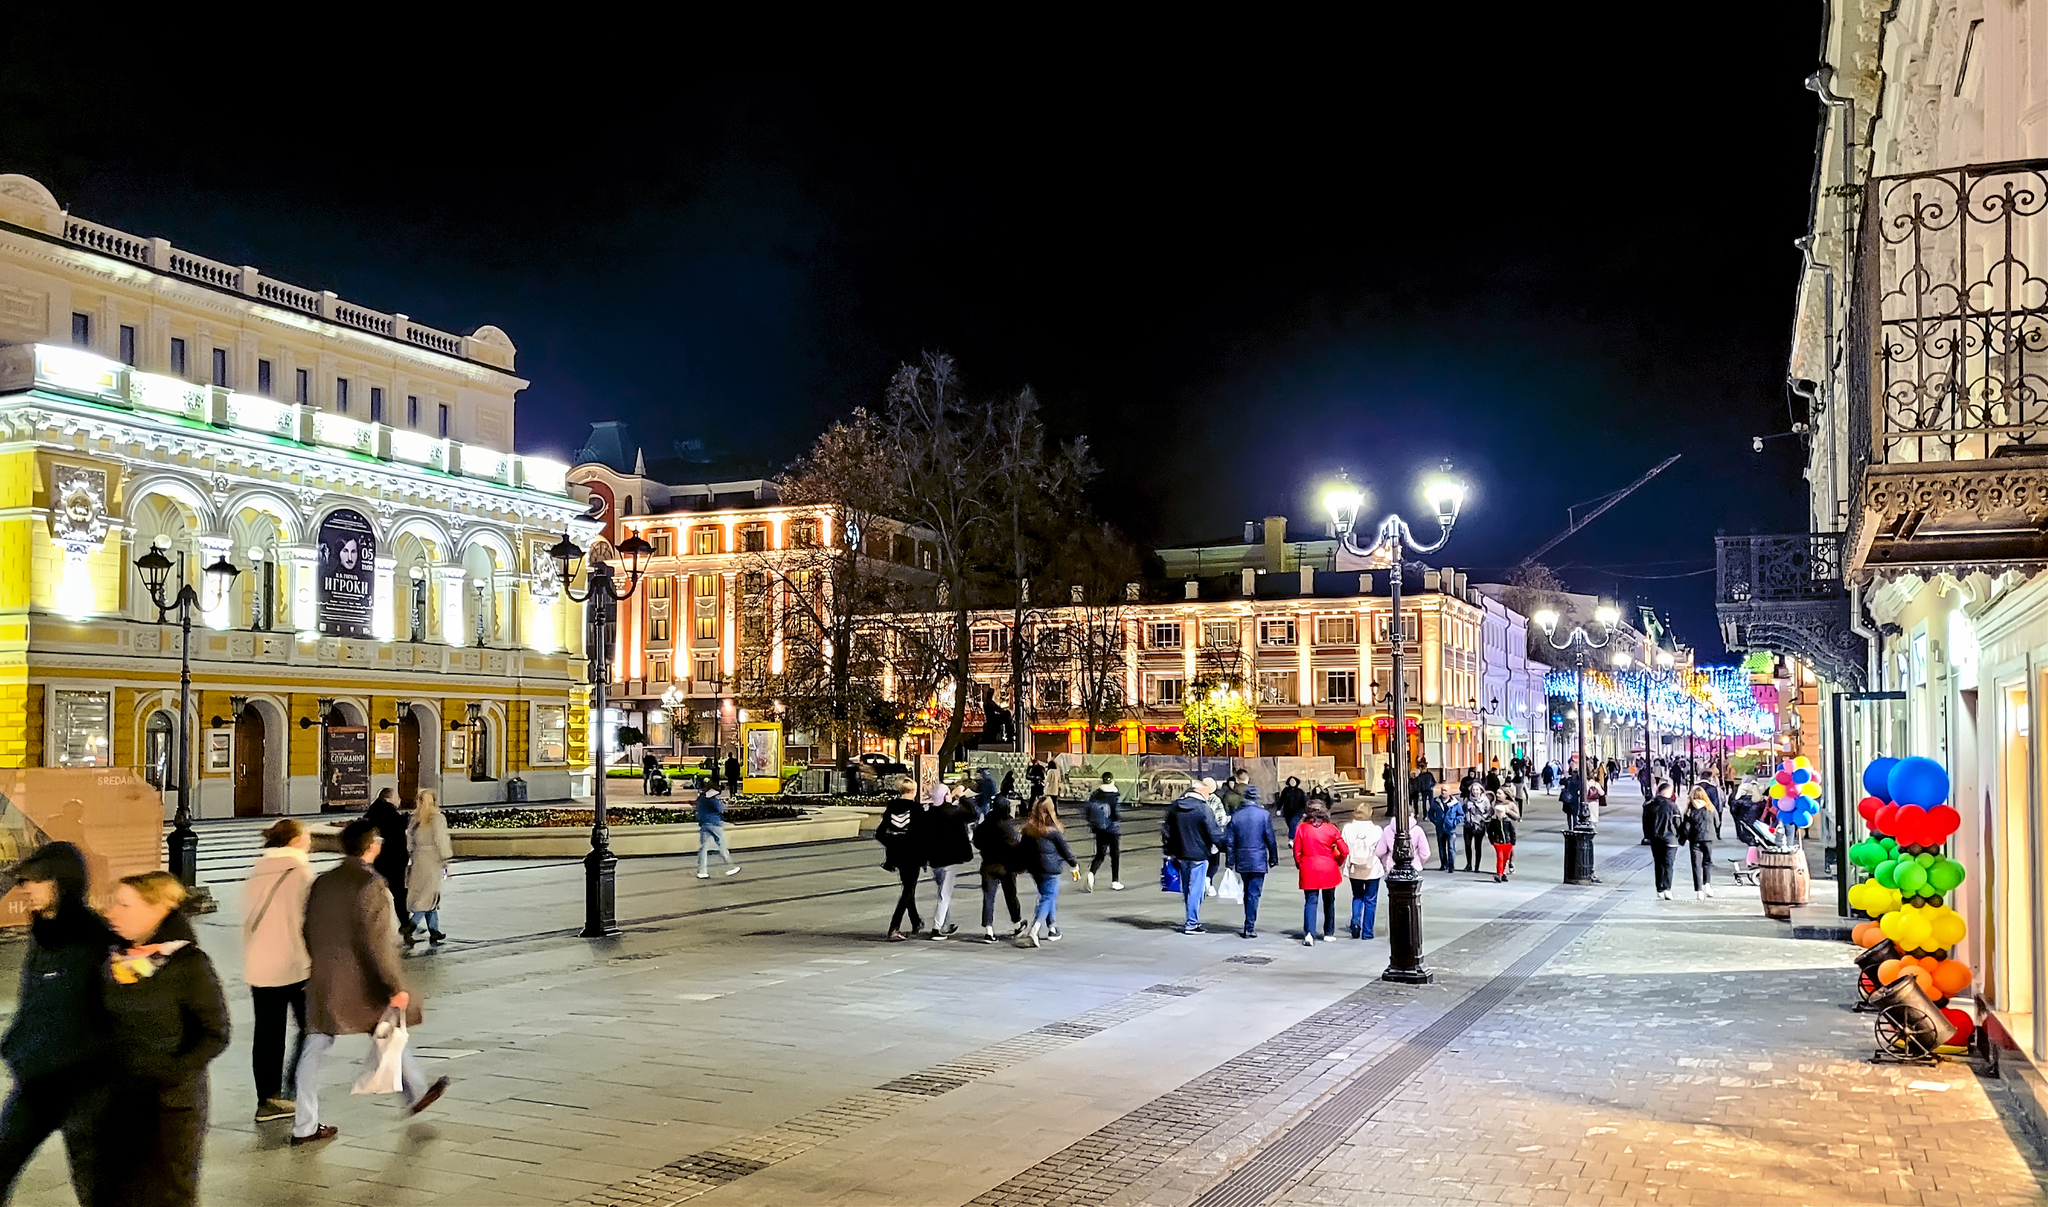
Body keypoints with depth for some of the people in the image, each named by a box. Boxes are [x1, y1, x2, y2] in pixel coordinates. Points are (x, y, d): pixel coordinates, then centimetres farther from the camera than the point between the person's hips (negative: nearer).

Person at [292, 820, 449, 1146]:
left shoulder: (322, 882, 5)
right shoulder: (368, 884, -17)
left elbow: (310, 932, 13)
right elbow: (375, 941, -21)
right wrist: (395, 986, -18)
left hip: (323, 983, 6)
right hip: (362, 984, -6)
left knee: (314, 1050, 7)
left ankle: (304, 1126, 8)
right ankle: (417, 1093, 33)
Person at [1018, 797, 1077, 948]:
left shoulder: (1028, 829, 1)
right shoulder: (1053, 830, -13)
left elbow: (1025, 850, 8)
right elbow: (1064, 849, -3)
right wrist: (1074, 863, 12)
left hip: (1034, 869, 6)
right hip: (1050, 869, -6)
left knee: (1047, 897, 20)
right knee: (1048, 899, -3)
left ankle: (1052, 928, 26)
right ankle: (1034, 929, -19)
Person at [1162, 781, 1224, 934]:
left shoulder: (1174, 807, 5)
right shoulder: (1203, 809, -14)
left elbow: (1166, 831, 10)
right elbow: (1214, 835, -14)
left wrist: (1169, 852, 17)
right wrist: (1222, 832, 8)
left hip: (1181, 855, 6)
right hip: (1198, 855, -6)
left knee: (1186, 888, 16)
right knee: (1196, 889, 2)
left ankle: (1192, 920, 27)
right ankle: (1191, 924, 4)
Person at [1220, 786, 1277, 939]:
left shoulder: (1235, 816, 3)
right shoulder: (1264, 815, -6)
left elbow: (1229, 841, 3)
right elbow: (1270, 839, -6)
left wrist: (1231, 862, 8)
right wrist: (1273, 859, 4)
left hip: (1242, 861, 4)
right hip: (1258, 861, -3)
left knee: (1247, 892, 17)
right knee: (1254, 893, -2)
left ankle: (1249, 925, 23)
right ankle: (1250, 928, -5)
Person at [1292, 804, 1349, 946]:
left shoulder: (1302, 829, -3)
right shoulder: (1330, 829, -4)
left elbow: (1297, 852, -1)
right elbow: (1344, 851, -3)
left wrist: (1300, 866, 15)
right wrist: (1338, 862, 15)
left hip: (1309, 870, 0)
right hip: (1328, 870, 0)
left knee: (1310, 901, -2)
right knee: (1329, 901, 16)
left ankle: (1309, 933, -21)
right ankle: (1329, 933, 25)